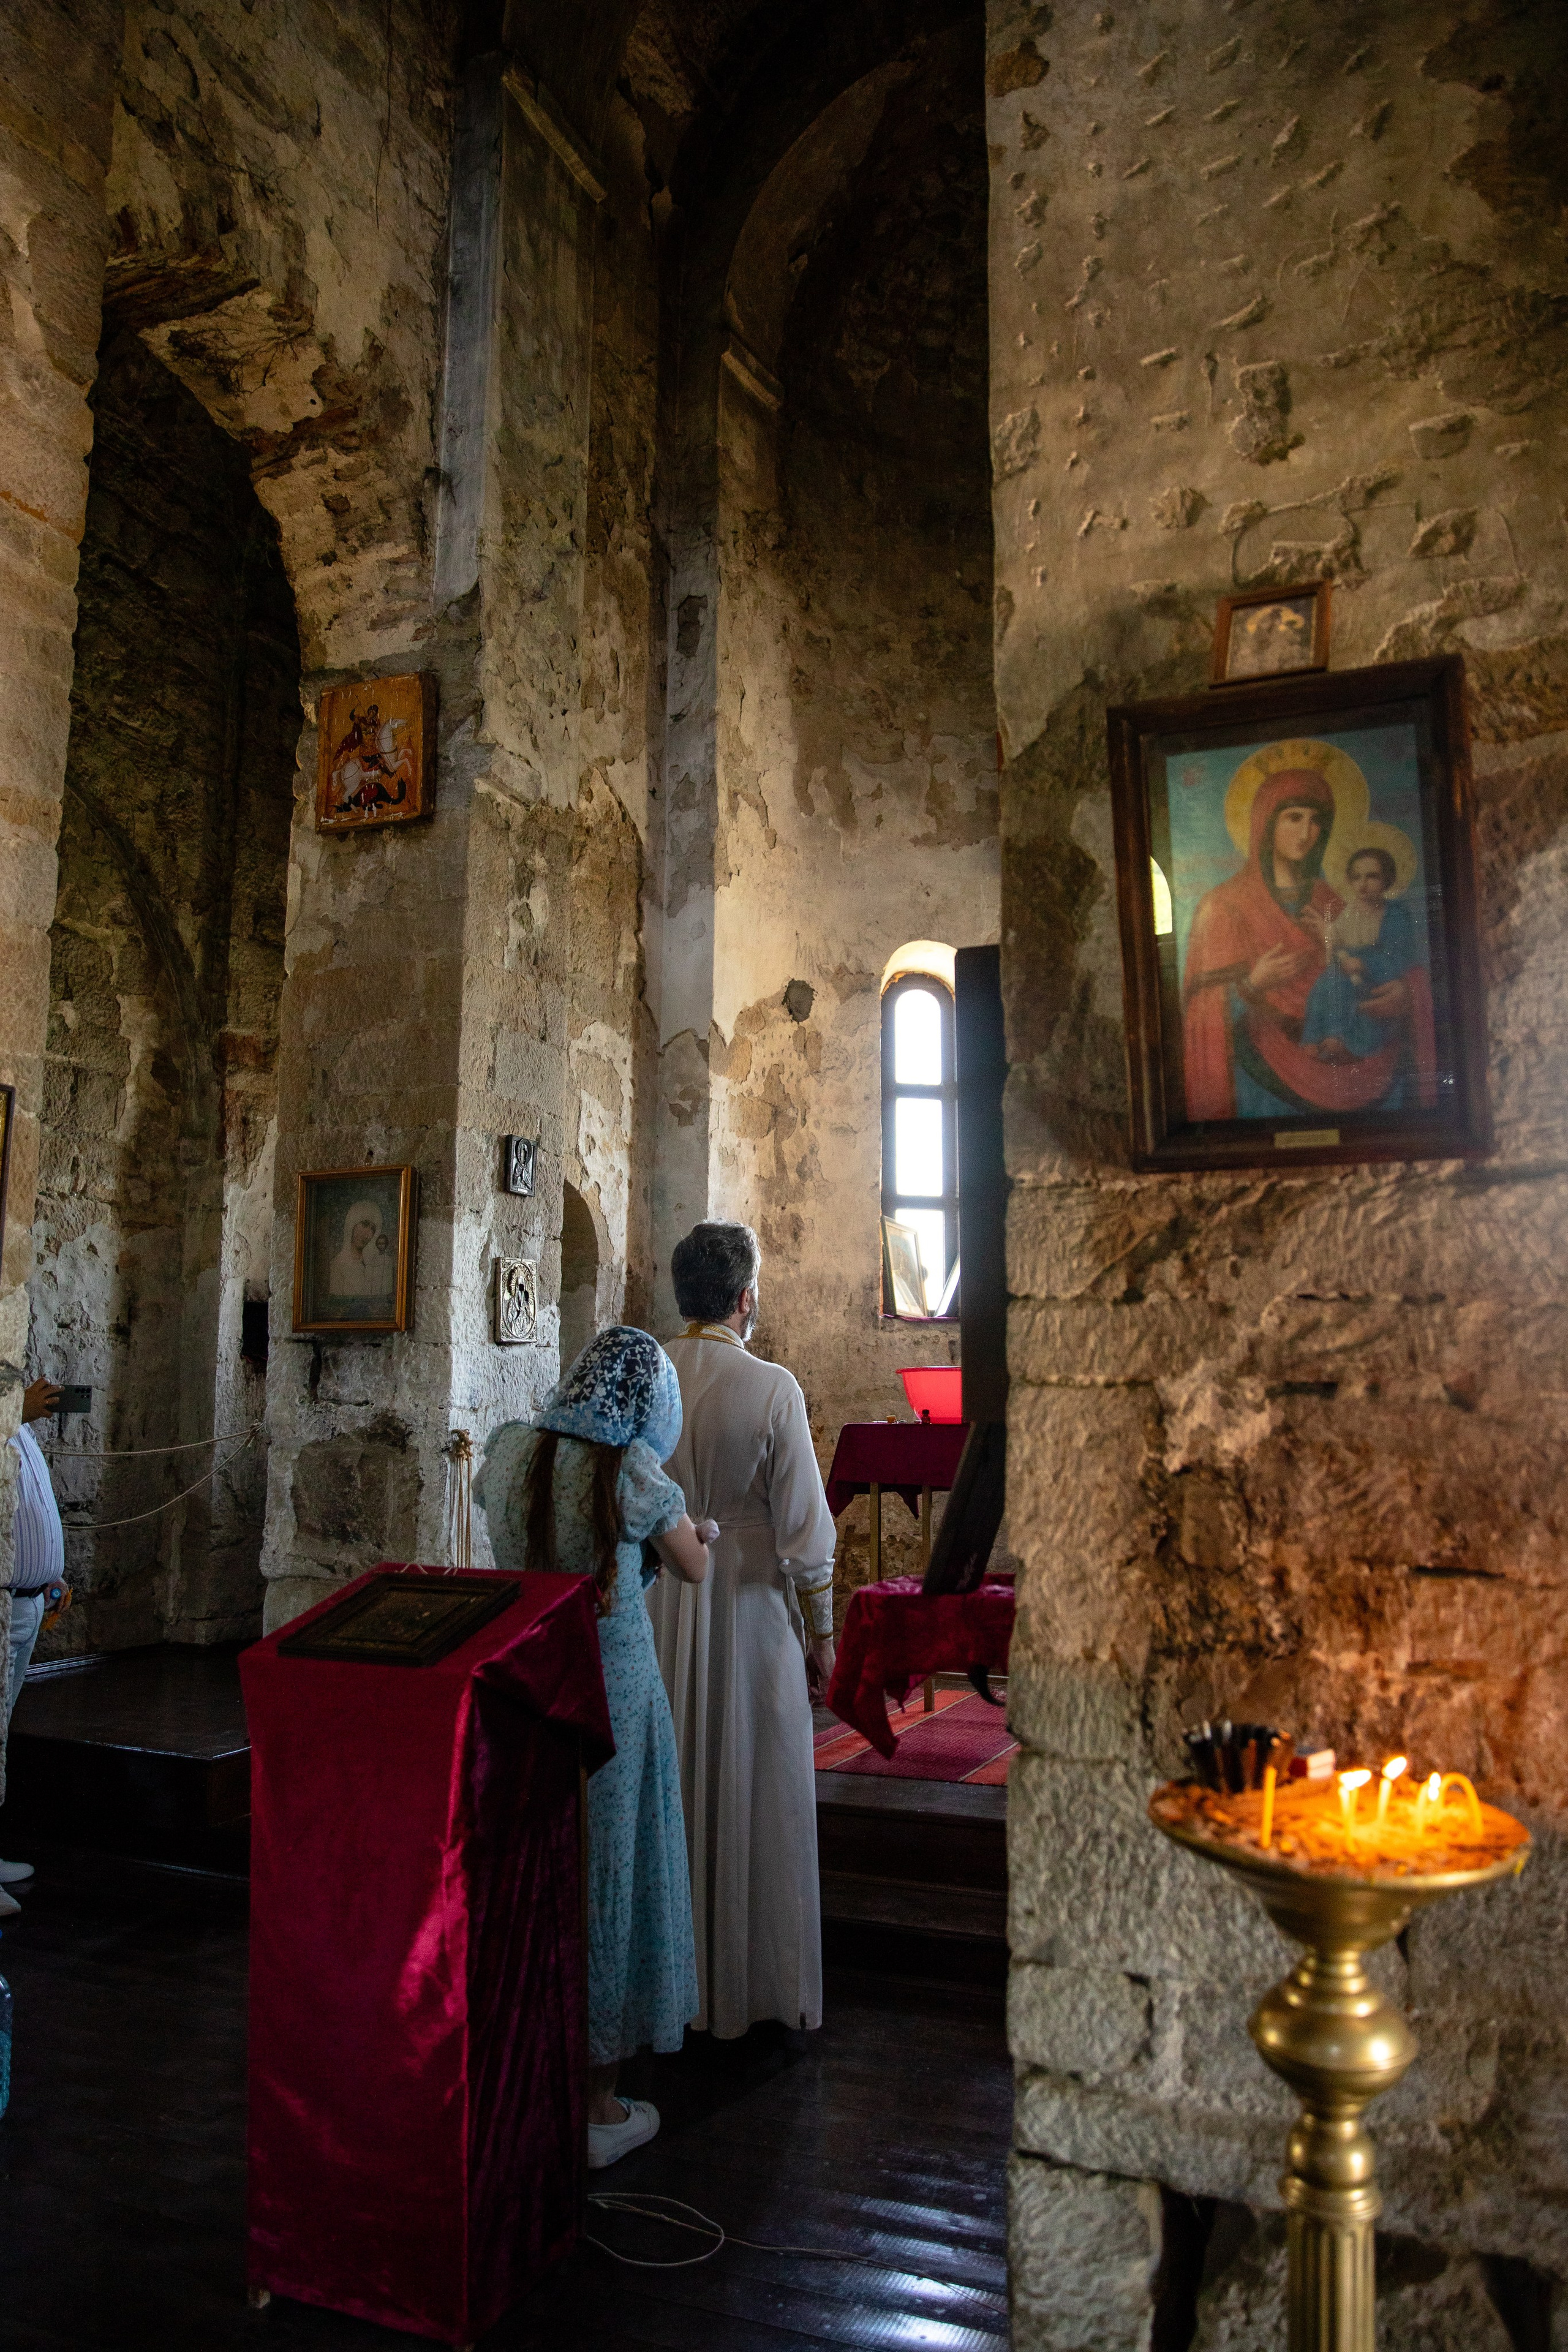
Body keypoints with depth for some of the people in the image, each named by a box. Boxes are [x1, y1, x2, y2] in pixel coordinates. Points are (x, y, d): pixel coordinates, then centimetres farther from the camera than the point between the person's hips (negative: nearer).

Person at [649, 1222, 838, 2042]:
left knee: (664, 1794, 16)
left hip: (654, 1608, 4)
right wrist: (821, 1630, -1)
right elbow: (805, 1526, -12)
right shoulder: (771, 1388, -15)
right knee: (755, 1799, 10)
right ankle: (757, 1985, 22)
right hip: (749, 1611, -4)